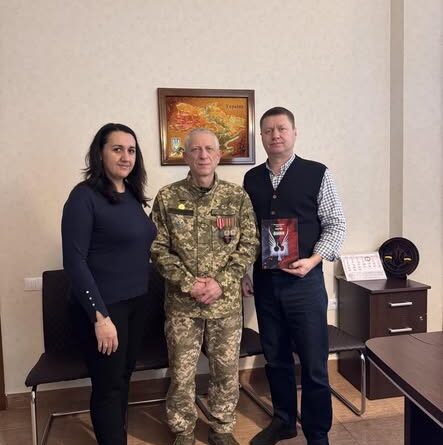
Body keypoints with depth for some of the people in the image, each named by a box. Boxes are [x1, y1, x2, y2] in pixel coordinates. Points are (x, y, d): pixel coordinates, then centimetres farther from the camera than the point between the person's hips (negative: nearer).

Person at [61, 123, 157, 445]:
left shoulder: (132, 195, 7)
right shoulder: (84, 196, -13)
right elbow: (74, 261, -16)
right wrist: (100, 316, -18)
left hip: (137, 301, 7)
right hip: (104, 306, -6)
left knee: (124, 376, 19)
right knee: (108, 385, 8)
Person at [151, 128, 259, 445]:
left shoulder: (238, 197, -1)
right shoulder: (167, 198, -3)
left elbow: (249, 245, -2)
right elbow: (158, 248, -3)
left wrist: (221, 283, -13)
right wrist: (188, 284, -13)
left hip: (227, 301, 1)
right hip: (182, 302, -1)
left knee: (227, 368, 14)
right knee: (181, 372, 10)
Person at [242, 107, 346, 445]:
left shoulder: (317, 174, -3)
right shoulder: (251, 179, 7)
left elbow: (336, 224, -3)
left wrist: (313, 260, -17)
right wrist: (242, 273, 8)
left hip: (305, 280, -3)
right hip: (264, 281, 4)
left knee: (314, 362, 5)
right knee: (276, 357, 16)